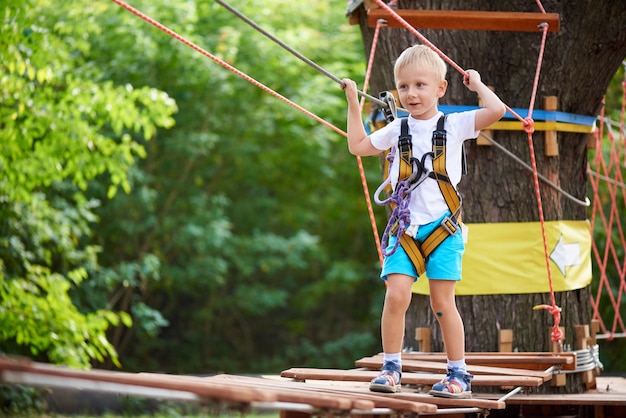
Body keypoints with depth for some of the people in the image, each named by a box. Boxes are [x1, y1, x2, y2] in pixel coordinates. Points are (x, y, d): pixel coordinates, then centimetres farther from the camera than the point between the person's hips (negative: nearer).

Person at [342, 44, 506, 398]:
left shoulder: (454, 125, 2)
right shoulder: (398, 129, 12)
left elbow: (497, 111, -11)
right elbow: (358, 146, 18)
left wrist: (477, 84, 3)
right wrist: (353, 103, 19)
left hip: (442, 224, -2)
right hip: (405, 226, 2)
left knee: (443, 302, -2)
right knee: (396, 295, -10)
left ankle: (459, 374, 8)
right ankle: (391, 368, 0)